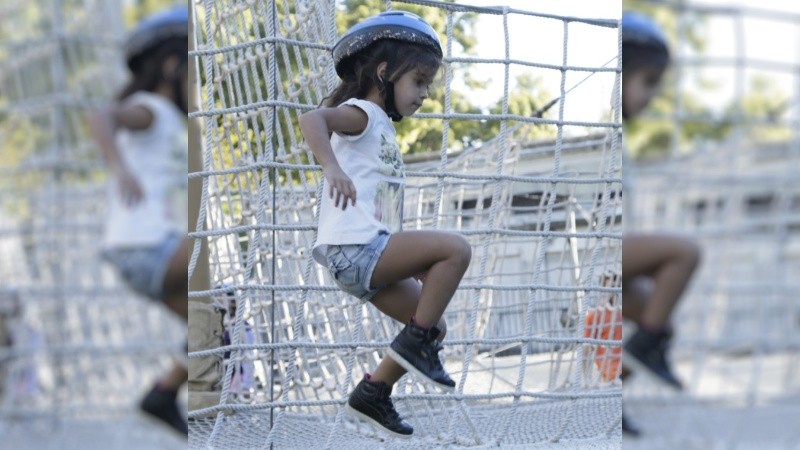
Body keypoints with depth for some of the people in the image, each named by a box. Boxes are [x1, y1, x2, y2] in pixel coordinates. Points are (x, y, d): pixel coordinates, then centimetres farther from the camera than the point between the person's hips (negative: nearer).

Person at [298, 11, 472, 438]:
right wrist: (332, 167, -44)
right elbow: (312, 119, -26)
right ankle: (415, 343, -12)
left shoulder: (382, 129, 24)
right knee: (455, 248, -19)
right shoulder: (362, 113, -4)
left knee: (433, 327, 12)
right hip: (353, 247, -10)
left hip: (367, 256, 10)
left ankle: (372, 394, 18)